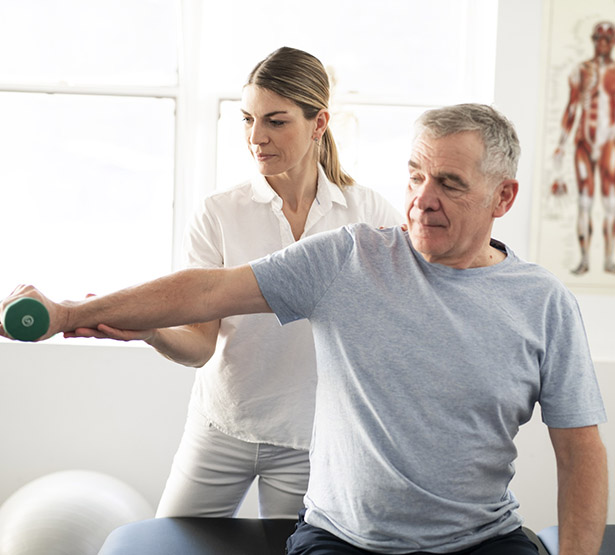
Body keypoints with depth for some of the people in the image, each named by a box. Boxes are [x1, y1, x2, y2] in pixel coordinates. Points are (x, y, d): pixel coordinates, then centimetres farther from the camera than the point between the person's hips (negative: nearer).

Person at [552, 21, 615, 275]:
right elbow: (571, 108, 7)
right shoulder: (580, 71, 7)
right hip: (585, 138, 1)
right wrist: (561, 144, 4)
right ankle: (584, 259, 4)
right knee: (584, 201, 0)